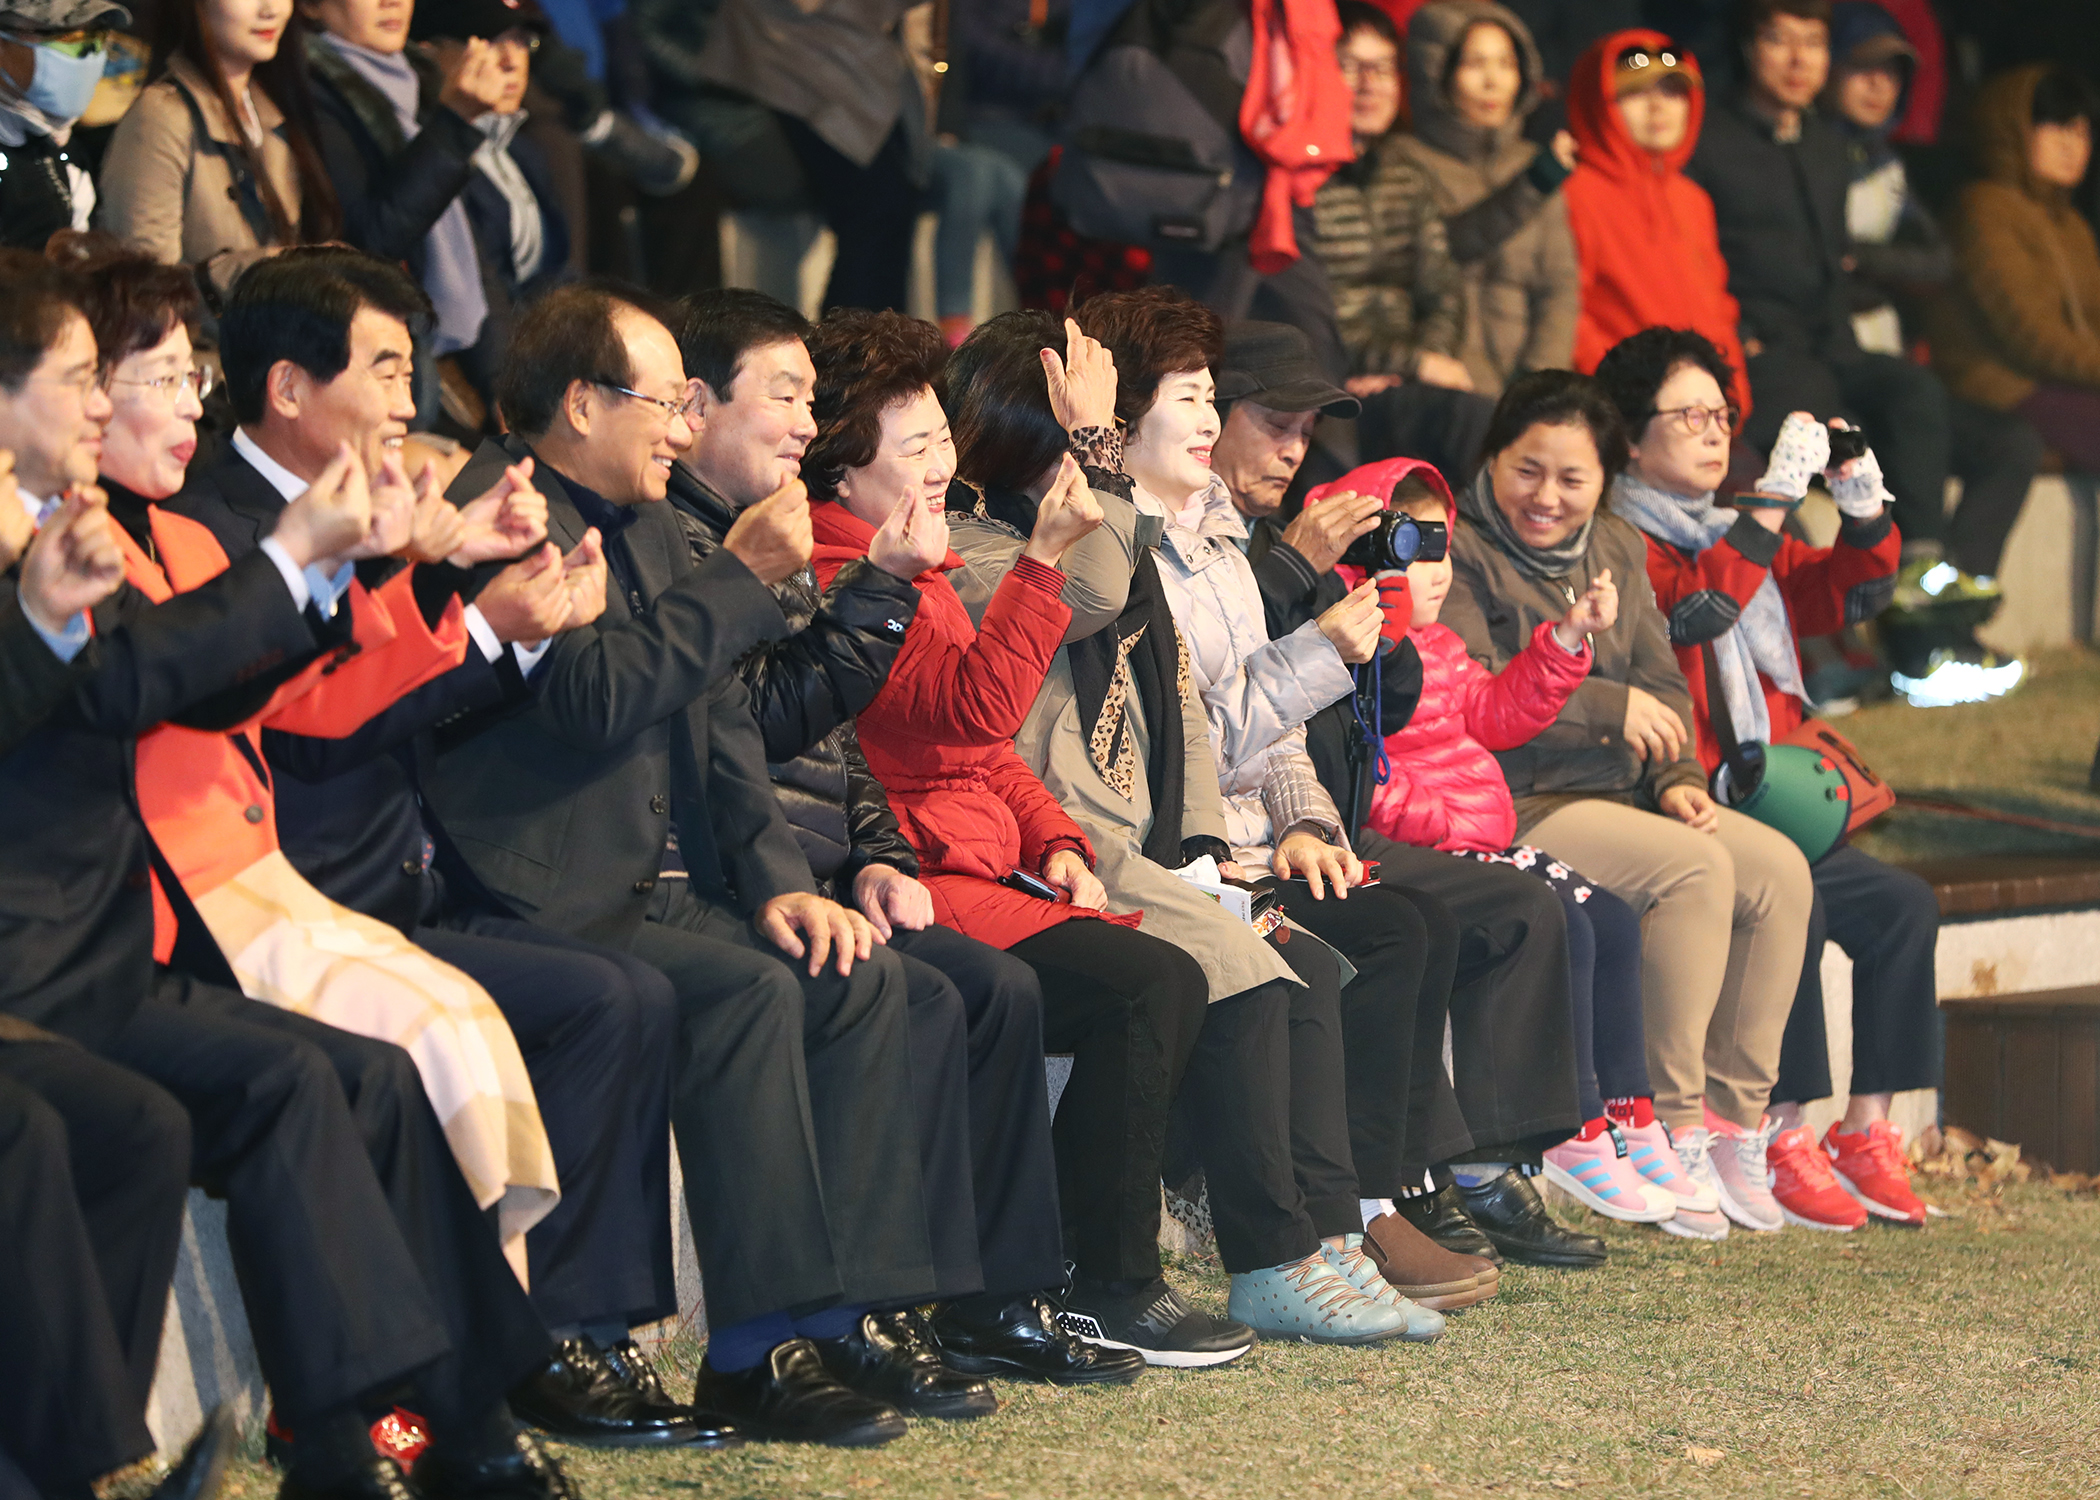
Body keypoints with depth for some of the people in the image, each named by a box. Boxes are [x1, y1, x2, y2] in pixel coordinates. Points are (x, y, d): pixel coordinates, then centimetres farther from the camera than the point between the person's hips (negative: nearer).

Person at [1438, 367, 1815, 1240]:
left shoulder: (1619, 553, 19)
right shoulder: (1461, 552, -5)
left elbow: (1661, 686, 19)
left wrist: (1679, 780, -1)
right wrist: (1608, 707, -15)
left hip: (1619, 796, 8)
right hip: (1514, 804, -8)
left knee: (1778, 867, -12)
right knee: (1695, 867, -27)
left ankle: (1736, 1118, -8)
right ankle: (1674, 1133, -22)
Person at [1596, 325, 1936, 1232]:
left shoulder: (1740, 538, 22)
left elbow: (1847, 595, 17)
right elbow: (1697, 607, -21)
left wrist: (1864, 515, -2)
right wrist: (1775, 498, -23)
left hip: (1766, 809, 8)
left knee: (1903, 904, -8)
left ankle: (1864, 1132, -3)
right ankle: (1783, 1142, -26)